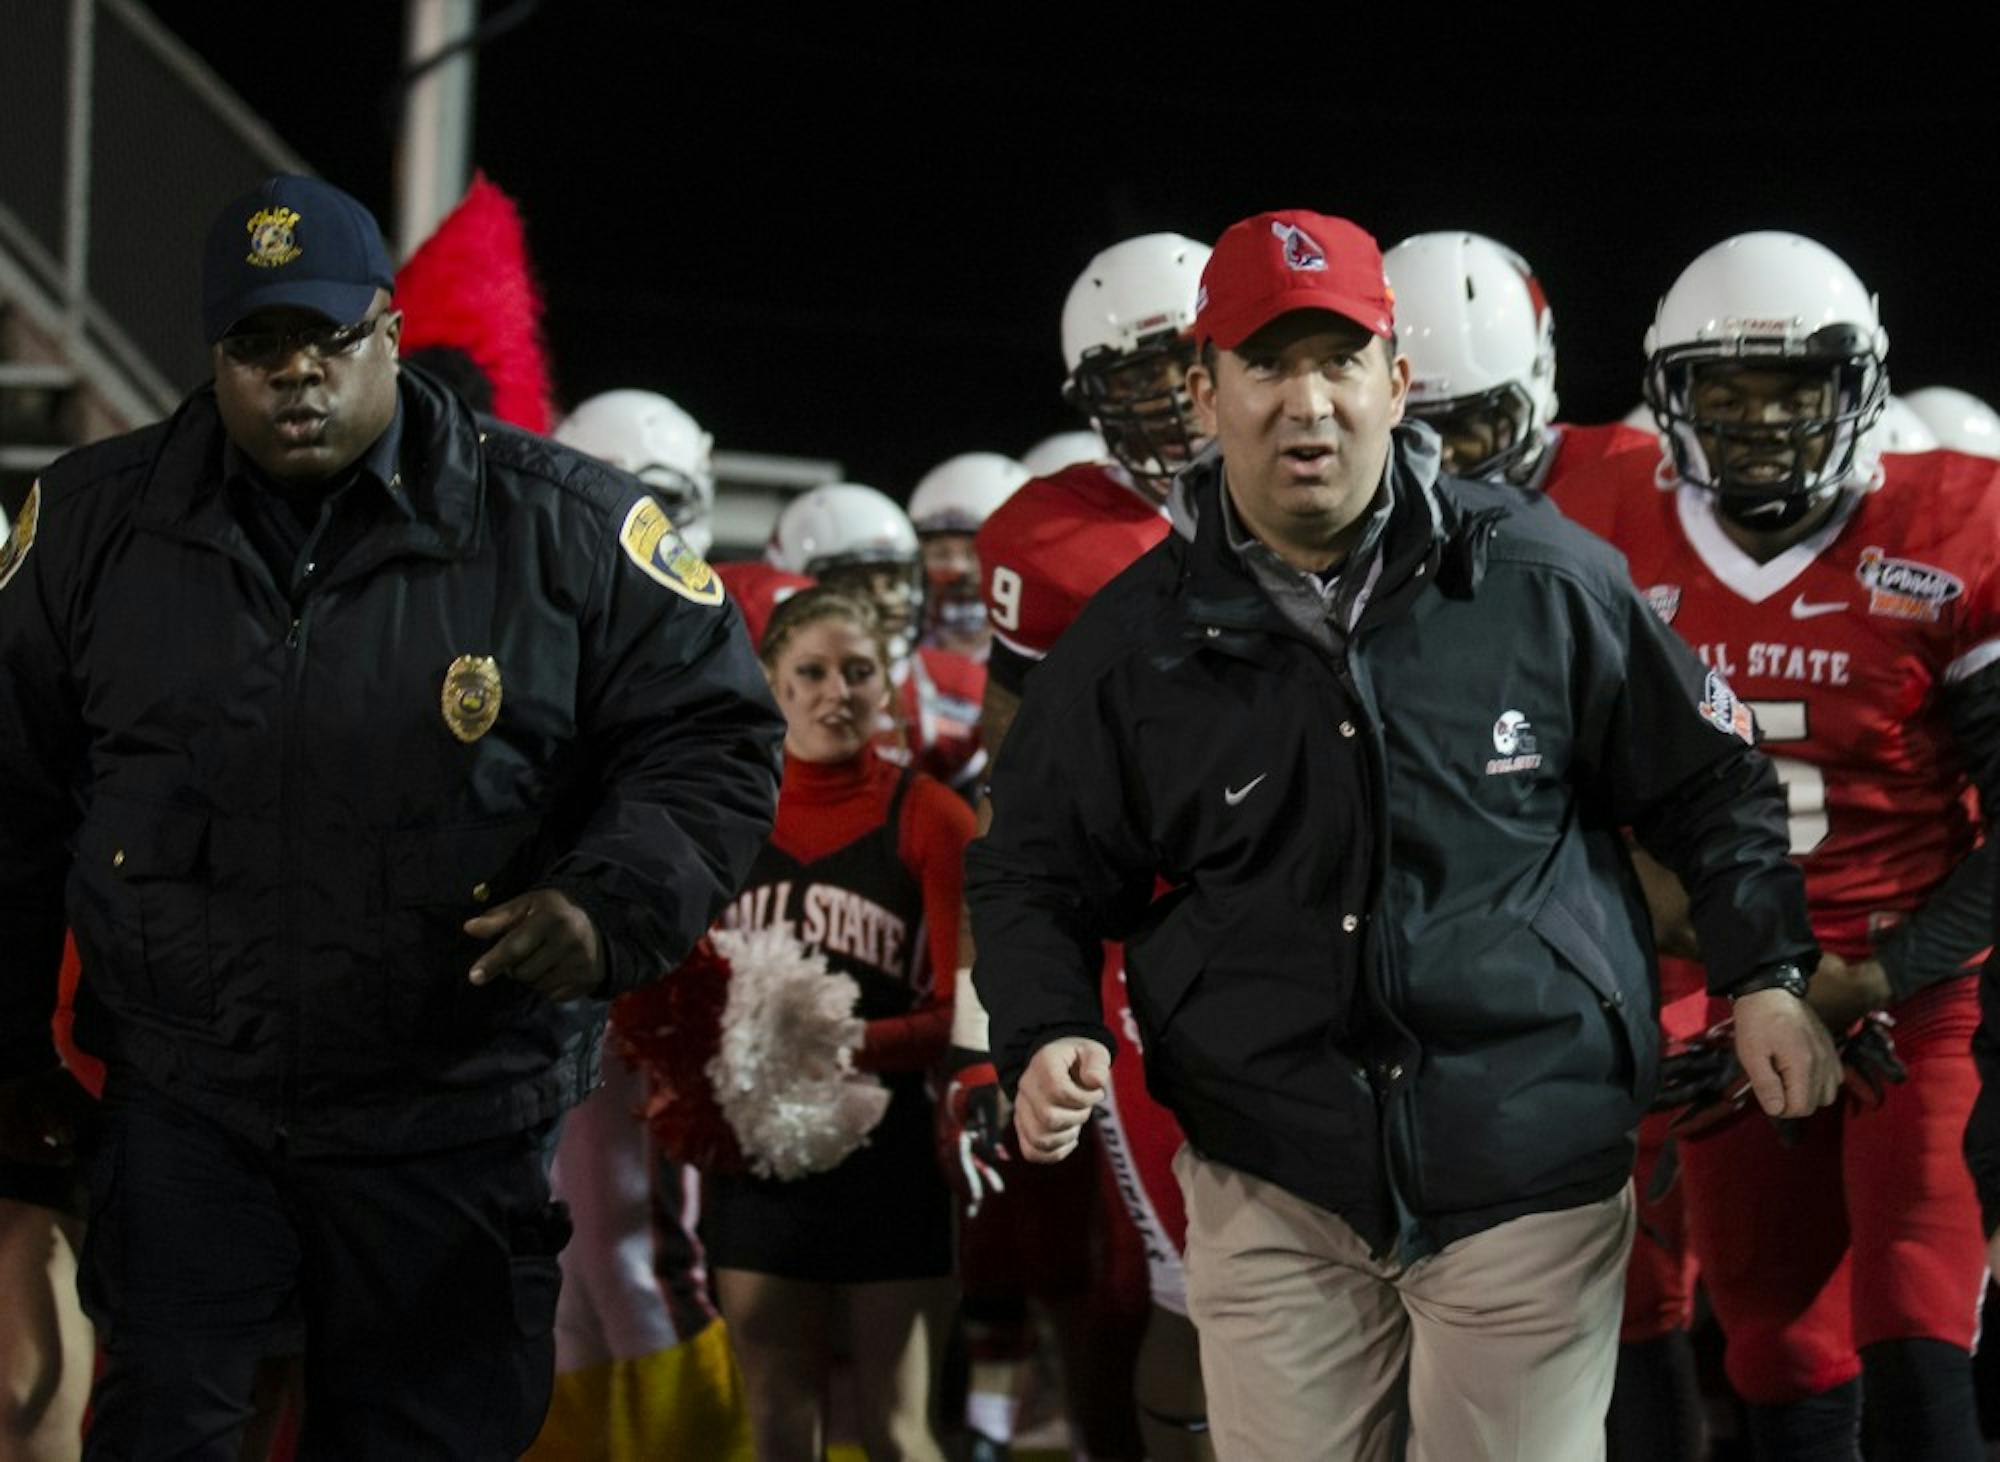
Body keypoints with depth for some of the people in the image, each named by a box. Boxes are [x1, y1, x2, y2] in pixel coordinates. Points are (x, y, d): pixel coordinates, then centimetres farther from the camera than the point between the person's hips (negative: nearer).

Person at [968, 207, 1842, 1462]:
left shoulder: (1543, 578, 0)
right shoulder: (1135, 642, 2)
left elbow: (1708, 785, 11)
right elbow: (1037, 875, 12)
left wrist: (1766, 975, 3)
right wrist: (1049, 1037, -5)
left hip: (1529, 1172, -1)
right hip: (1273, 1193, 1)